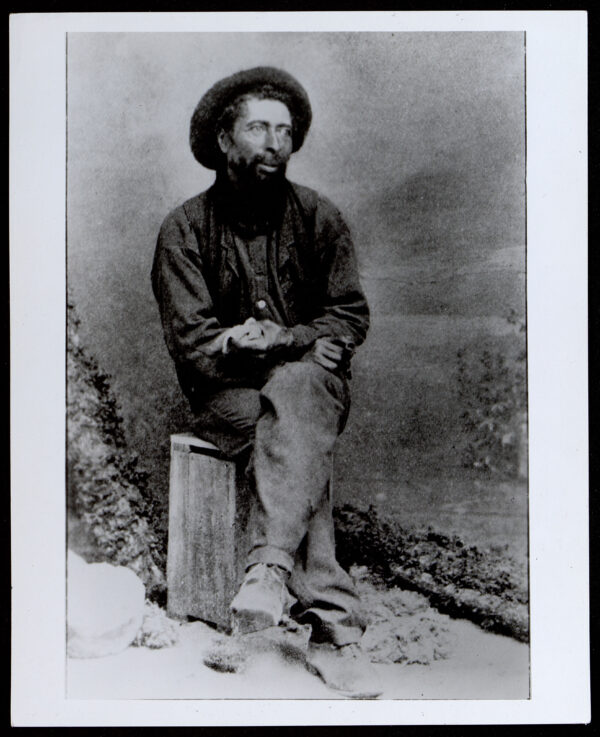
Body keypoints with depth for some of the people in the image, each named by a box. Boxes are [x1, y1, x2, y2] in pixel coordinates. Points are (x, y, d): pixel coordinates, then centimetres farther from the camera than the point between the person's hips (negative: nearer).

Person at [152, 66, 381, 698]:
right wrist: (237, 347, -21)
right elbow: (188, 338, -2)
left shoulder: (318, 218, 9)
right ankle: (334, 628, -36)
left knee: (294, 392, -36)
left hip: (310, 379, 1)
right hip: (226, 393, -1)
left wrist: (287, 342, -15)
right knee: (299, 440, -32)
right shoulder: (185, 228, 4)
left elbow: (349, 316, 4)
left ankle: (270, 564, -44)